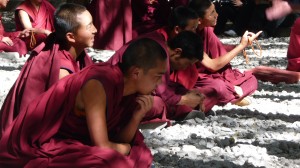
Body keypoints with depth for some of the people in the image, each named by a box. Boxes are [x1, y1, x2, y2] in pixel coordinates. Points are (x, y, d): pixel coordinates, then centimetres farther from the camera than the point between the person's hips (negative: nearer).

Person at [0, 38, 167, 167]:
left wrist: (137, 116, -15)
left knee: (139, 151, 1)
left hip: (68, 140, 9)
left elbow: (121, 140, 2)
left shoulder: (125, 84, -3)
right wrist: (127, 148, -7)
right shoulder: (97, 85, -27)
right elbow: (102, 146, -26)